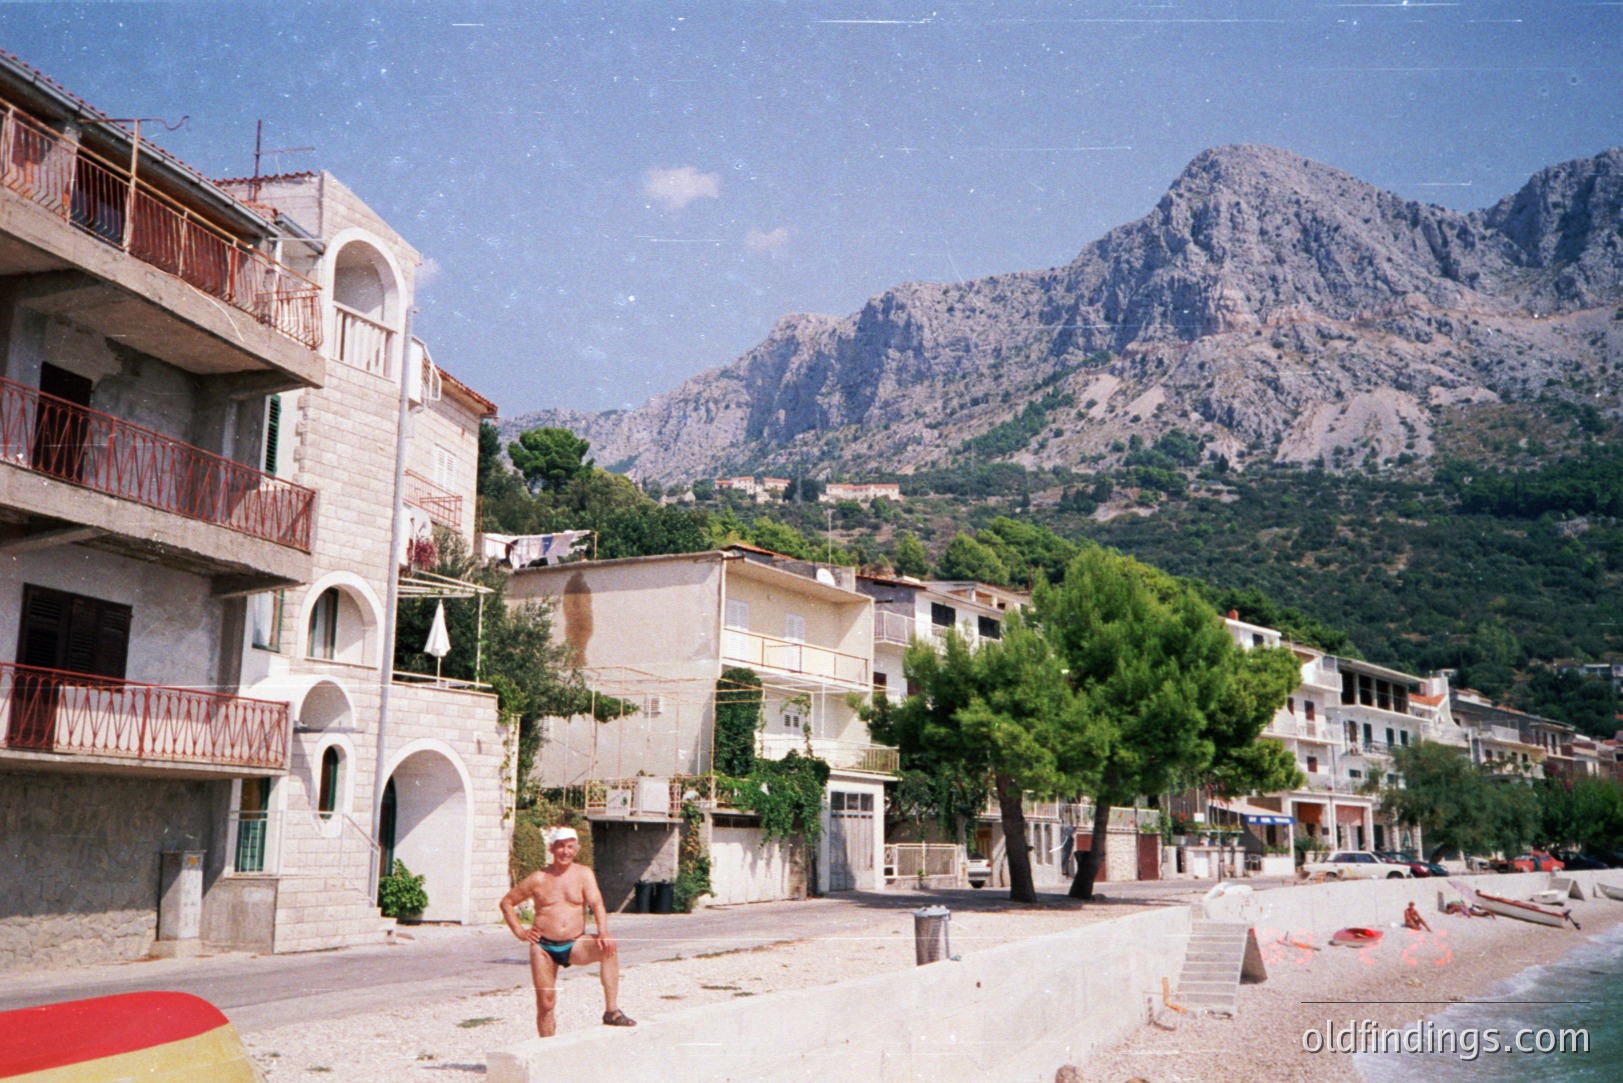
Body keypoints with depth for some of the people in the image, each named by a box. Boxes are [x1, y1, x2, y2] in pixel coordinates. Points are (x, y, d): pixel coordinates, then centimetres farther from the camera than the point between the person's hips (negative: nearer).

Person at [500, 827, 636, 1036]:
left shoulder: (583, 874, 5)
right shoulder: (538, 879, 4)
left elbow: (597, 903, -9)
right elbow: (507, 902, 12)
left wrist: (603, 933, -26)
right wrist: (519, 932, 0)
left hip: (575, 945, 0)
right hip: (543, 947, 0)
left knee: (608, 948, -27)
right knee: (546, 1003, -2)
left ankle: (611, 1011, -26)